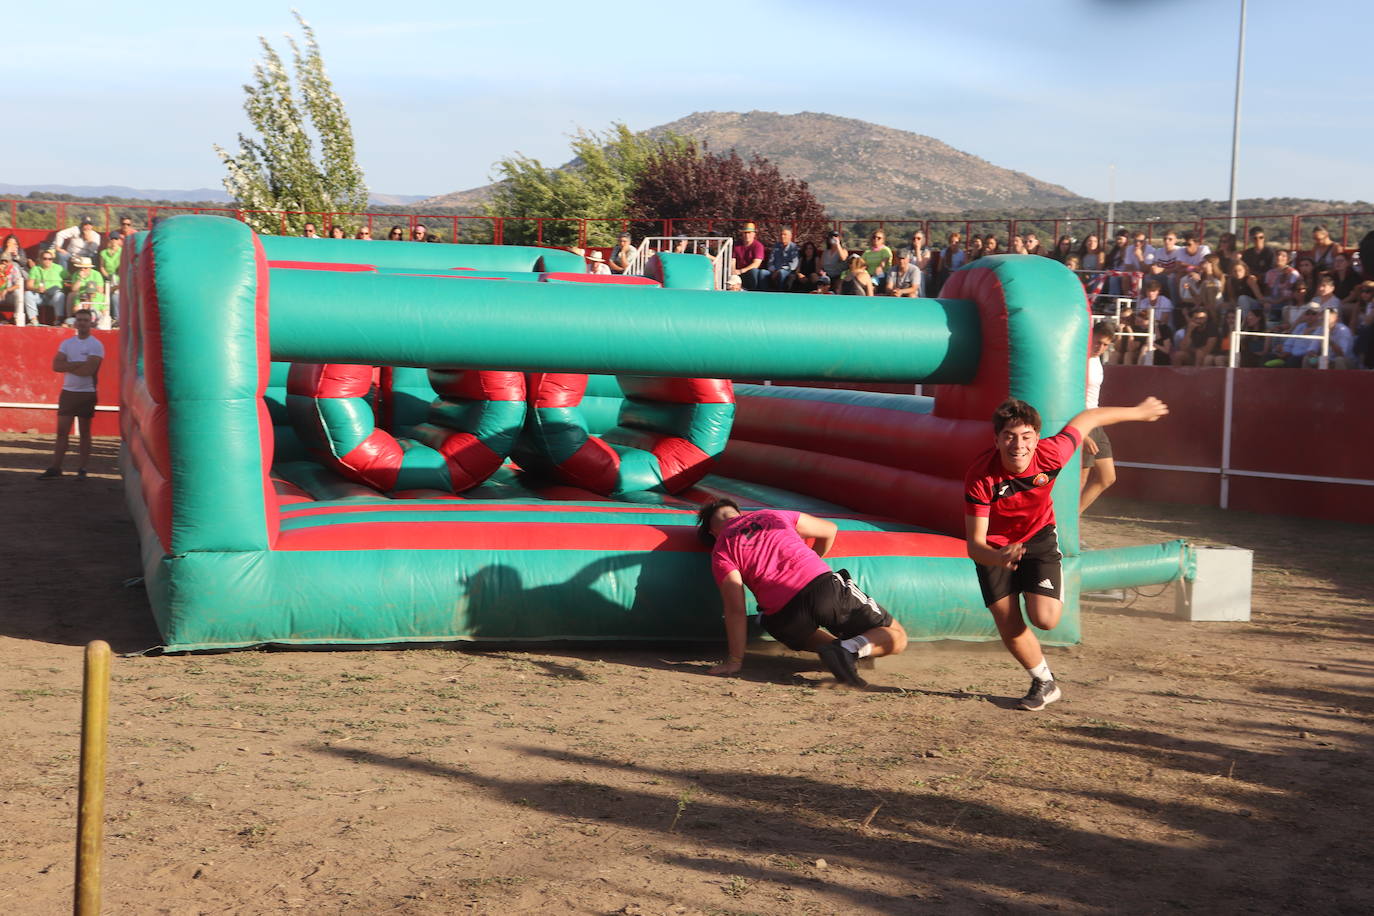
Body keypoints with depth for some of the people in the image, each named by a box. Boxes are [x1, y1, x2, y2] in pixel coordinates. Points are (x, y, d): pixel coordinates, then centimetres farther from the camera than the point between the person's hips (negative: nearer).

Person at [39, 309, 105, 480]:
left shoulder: (96, 345, -5)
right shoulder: (66, 343, 9)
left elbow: (88, 370, -18)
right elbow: (56, 365, -4)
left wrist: (68, 366, -7)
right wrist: (79, 364, -13)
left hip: (87, 393, -4)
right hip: (68, 391, 4)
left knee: (85, 432, 4)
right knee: (62, 431, 1)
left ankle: (82, 469, 9)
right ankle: (55, 469, 1)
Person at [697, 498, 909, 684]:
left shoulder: (721, 552, 12)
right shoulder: (773, 515, 22)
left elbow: (735, 609, 1)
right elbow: (829, 530, 33)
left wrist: (735, 661, 4)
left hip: (784, 615, -1)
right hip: (824, 585, 1)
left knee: (799, 636, 37)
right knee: (896, 638, 13)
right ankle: (852, 648, -18)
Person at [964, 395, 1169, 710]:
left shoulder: (1050, 455, -31)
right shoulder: (979, 477, -34)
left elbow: (1089, 418, -11)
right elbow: (974, 544, -32)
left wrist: (1138, 412, 5)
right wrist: (999, 558, -56)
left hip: (1038, 537, 0)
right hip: (994, 548, 0)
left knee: (1045, 619, -16)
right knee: (1010, 628, -5)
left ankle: (1056, 592, 22)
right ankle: (1044, 683, 23)